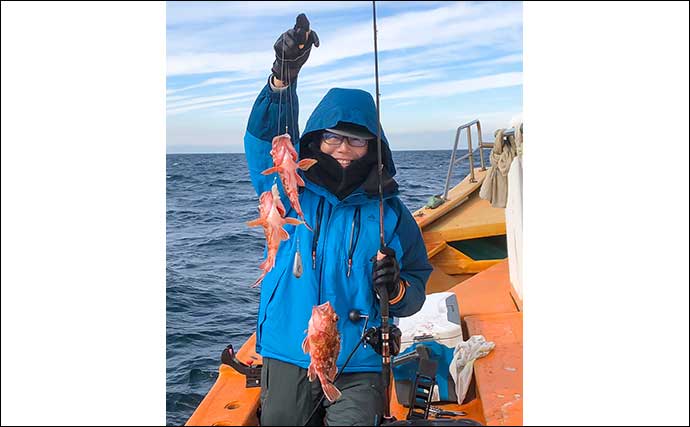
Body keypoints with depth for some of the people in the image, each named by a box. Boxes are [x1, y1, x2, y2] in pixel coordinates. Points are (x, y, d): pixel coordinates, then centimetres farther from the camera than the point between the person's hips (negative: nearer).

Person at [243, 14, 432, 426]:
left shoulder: (391, 213, 0)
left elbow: (415, 295, 5)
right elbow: (267, 137, -17)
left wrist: (397, 287, -18)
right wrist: (283, 74, -31)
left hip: (358, 365, -1)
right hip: (287, 358, 1)